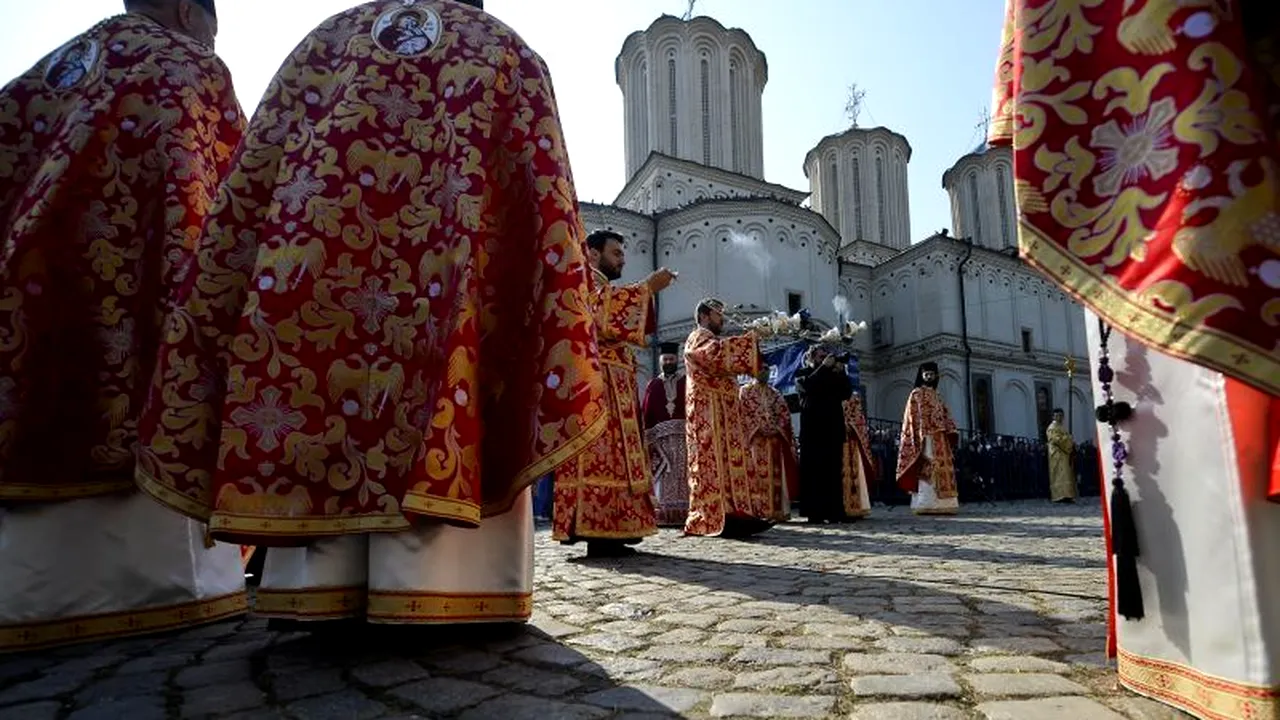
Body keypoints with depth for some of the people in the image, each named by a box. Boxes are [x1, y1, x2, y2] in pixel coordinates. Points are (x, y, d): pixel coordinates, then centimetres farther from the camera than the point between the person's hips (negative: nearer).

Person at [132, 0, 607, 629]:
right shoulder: (506, 51, 20)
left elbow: (249, 180, 15)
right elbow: (543, 197, 4)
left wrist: (207, 314, 15)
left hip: (315, 270, 2)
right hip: (442, 288, -2)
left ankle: (318, 586, 4)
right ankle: (428, 586, -6)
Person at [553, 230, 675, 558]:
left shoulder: (601, 286, 30)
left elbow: (621, 326, 28)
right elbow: (609, 317, -19)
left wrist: (646, 294, 18)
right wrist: (647, 287, -14)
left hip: (611, 384, 11)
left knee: (607, 453, 6)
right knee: (599, 452, -15)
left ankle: (603, 532, 6)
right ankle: (595, 530, -17)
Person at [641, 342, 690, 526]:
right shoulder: (653, 385, 13)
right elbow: (646, 414, 7)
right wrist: (648, 440, -2)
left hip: (685, 435, -1)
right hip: (661, 437, 1)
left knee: (684, 476, -4)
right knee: (664, 478, -3)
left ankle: (686, 514, -2)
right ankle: (665, 516, -2)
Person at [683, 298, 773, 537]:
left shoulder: (709, 340, 28)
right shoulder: (699, 337, -5)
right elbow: (719, 351, -25)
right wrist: (752, 339, -19)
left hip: (722, 413, 10)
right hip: (709, 412, -10)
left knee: (725, 461, 5)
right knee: (713, 462, -14)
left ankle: (730, 513, 4)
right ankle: (715, 518, -16)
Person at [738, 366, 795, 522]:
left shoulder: (775, 393, 19)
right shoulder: (744, 391, 6)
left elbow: (785, 414, 12)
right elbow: (742, 414, -4)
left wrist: (777, 428, -5)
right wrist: (756, 429, -13)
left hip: (775, 439, 4)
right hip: (754, 439, -4)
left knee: (776, 476, 0)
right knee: (757, 475, -10)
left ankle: (777, 511, 2)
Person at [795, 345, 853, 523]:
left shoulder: (833, 375, 21)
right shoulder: (802, 374, 10)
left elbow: (847, 393, 9)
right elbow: (807, 386, -12)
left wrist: (841, 373, -2)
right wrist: (824, 367, -10)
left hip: (833, 430, 4)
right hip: (812, 430, -3)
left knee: (834, 472, -2)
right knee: (813, 471, -7)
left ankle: (834, 512, -3)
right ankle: (814, 512, -8)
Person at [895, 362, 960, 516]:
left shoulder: (937, 396, 25)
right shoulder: (916, 394, 4)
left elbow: (945, 416, 19)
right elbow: (916, 417, -5)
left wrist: (952, 433, 4)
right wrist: (922, 436, -17)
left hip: (940, 438, 8)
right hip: (926, 436, -7)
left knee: (943, 469, 2)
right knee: (928, 470, -15)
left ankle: (941, 504, 2)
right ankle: (926, 505, -18)